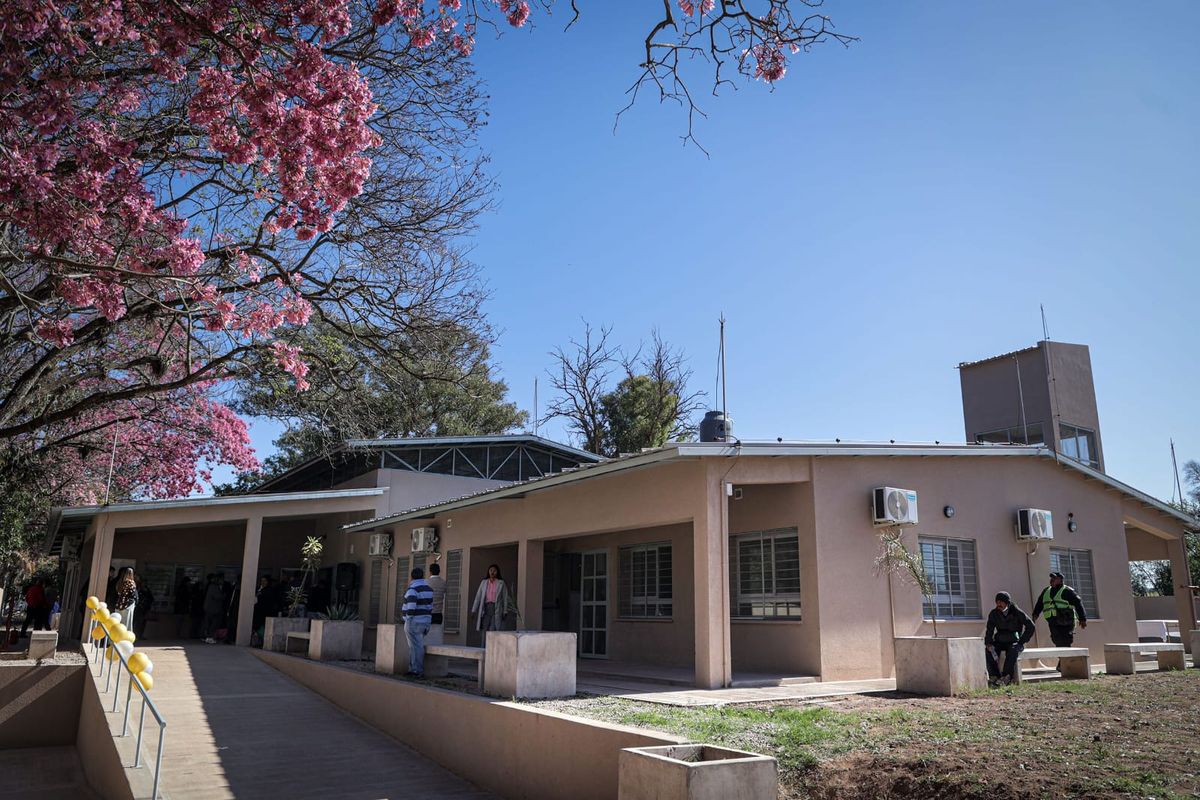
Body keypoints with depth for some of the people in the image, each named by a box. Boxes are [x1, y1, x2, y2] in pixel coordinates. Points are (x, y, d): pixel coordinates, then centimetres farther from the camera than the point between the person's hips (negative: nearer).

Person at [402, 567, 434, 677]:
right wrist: (428, 624, 17)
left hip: (414, 623, -7)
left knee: (417, 647, -3)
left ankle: (418, 671, 0)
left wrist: (408, 621, -15)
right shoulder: (428, 589, 10)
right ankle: (413, 669, 16)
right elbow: (430, 607, 13)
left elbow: (411, 607, -23)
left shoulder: (412, 589, -14)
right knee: (414, 646, 15)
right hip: (424, 622, 8)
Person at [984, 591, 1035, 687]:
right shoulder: (994, 614, 2)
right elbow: (989, 630, 4)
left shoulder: (1017, 612, -8)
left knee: (1012, 650, -38)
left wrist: (1021, 642, -11)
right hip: (1000, 642, 4)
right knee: (988, 651, -26)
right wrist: (988, 643, -14)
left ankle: (1006, 678, -33)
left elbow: (1031, 627, -7)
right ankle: (994, 676, -22)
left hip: (1015, 642, -3)